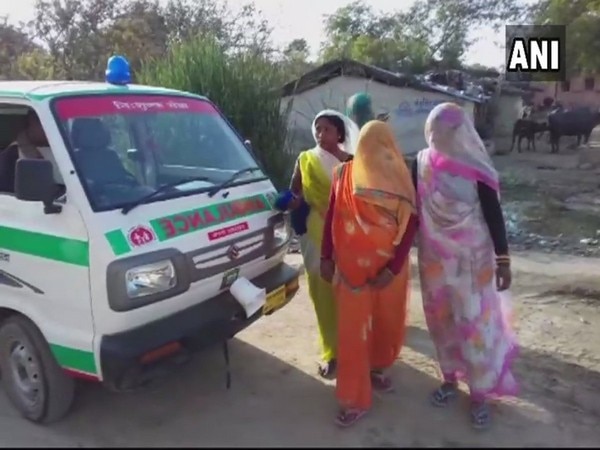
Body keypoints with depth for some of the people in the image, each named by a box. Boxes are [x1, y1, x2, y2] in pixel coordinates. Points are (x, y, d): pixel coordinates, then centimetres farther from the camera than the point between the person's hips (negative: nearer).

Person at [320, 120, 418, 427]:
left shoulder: (401, 178, 0)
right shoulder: (345, 174, 0)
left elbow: (409, 225, -4)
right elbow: (332, 217, 3)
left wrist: (393, 268, -11)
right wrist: (326, 258, 1)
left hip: (390, 267, 2)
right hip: (352, 265, -2)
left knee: (387, 321, 13)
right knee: (353, 327, 0)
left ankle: (375, 369, 39)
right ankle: (354, 399, 9)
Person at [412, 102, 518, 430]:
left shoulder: (475, 167, -12)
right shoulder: (422, 163, -2)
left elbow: (493, 214, -9)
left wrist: (502, 259, -10)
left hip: (471, 258, -3)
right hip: (434, 256, 3)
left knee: (474, 322, 2)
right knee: (441, 319, 13)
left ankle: (479, 393, 19)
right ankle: (450, 378, 33)